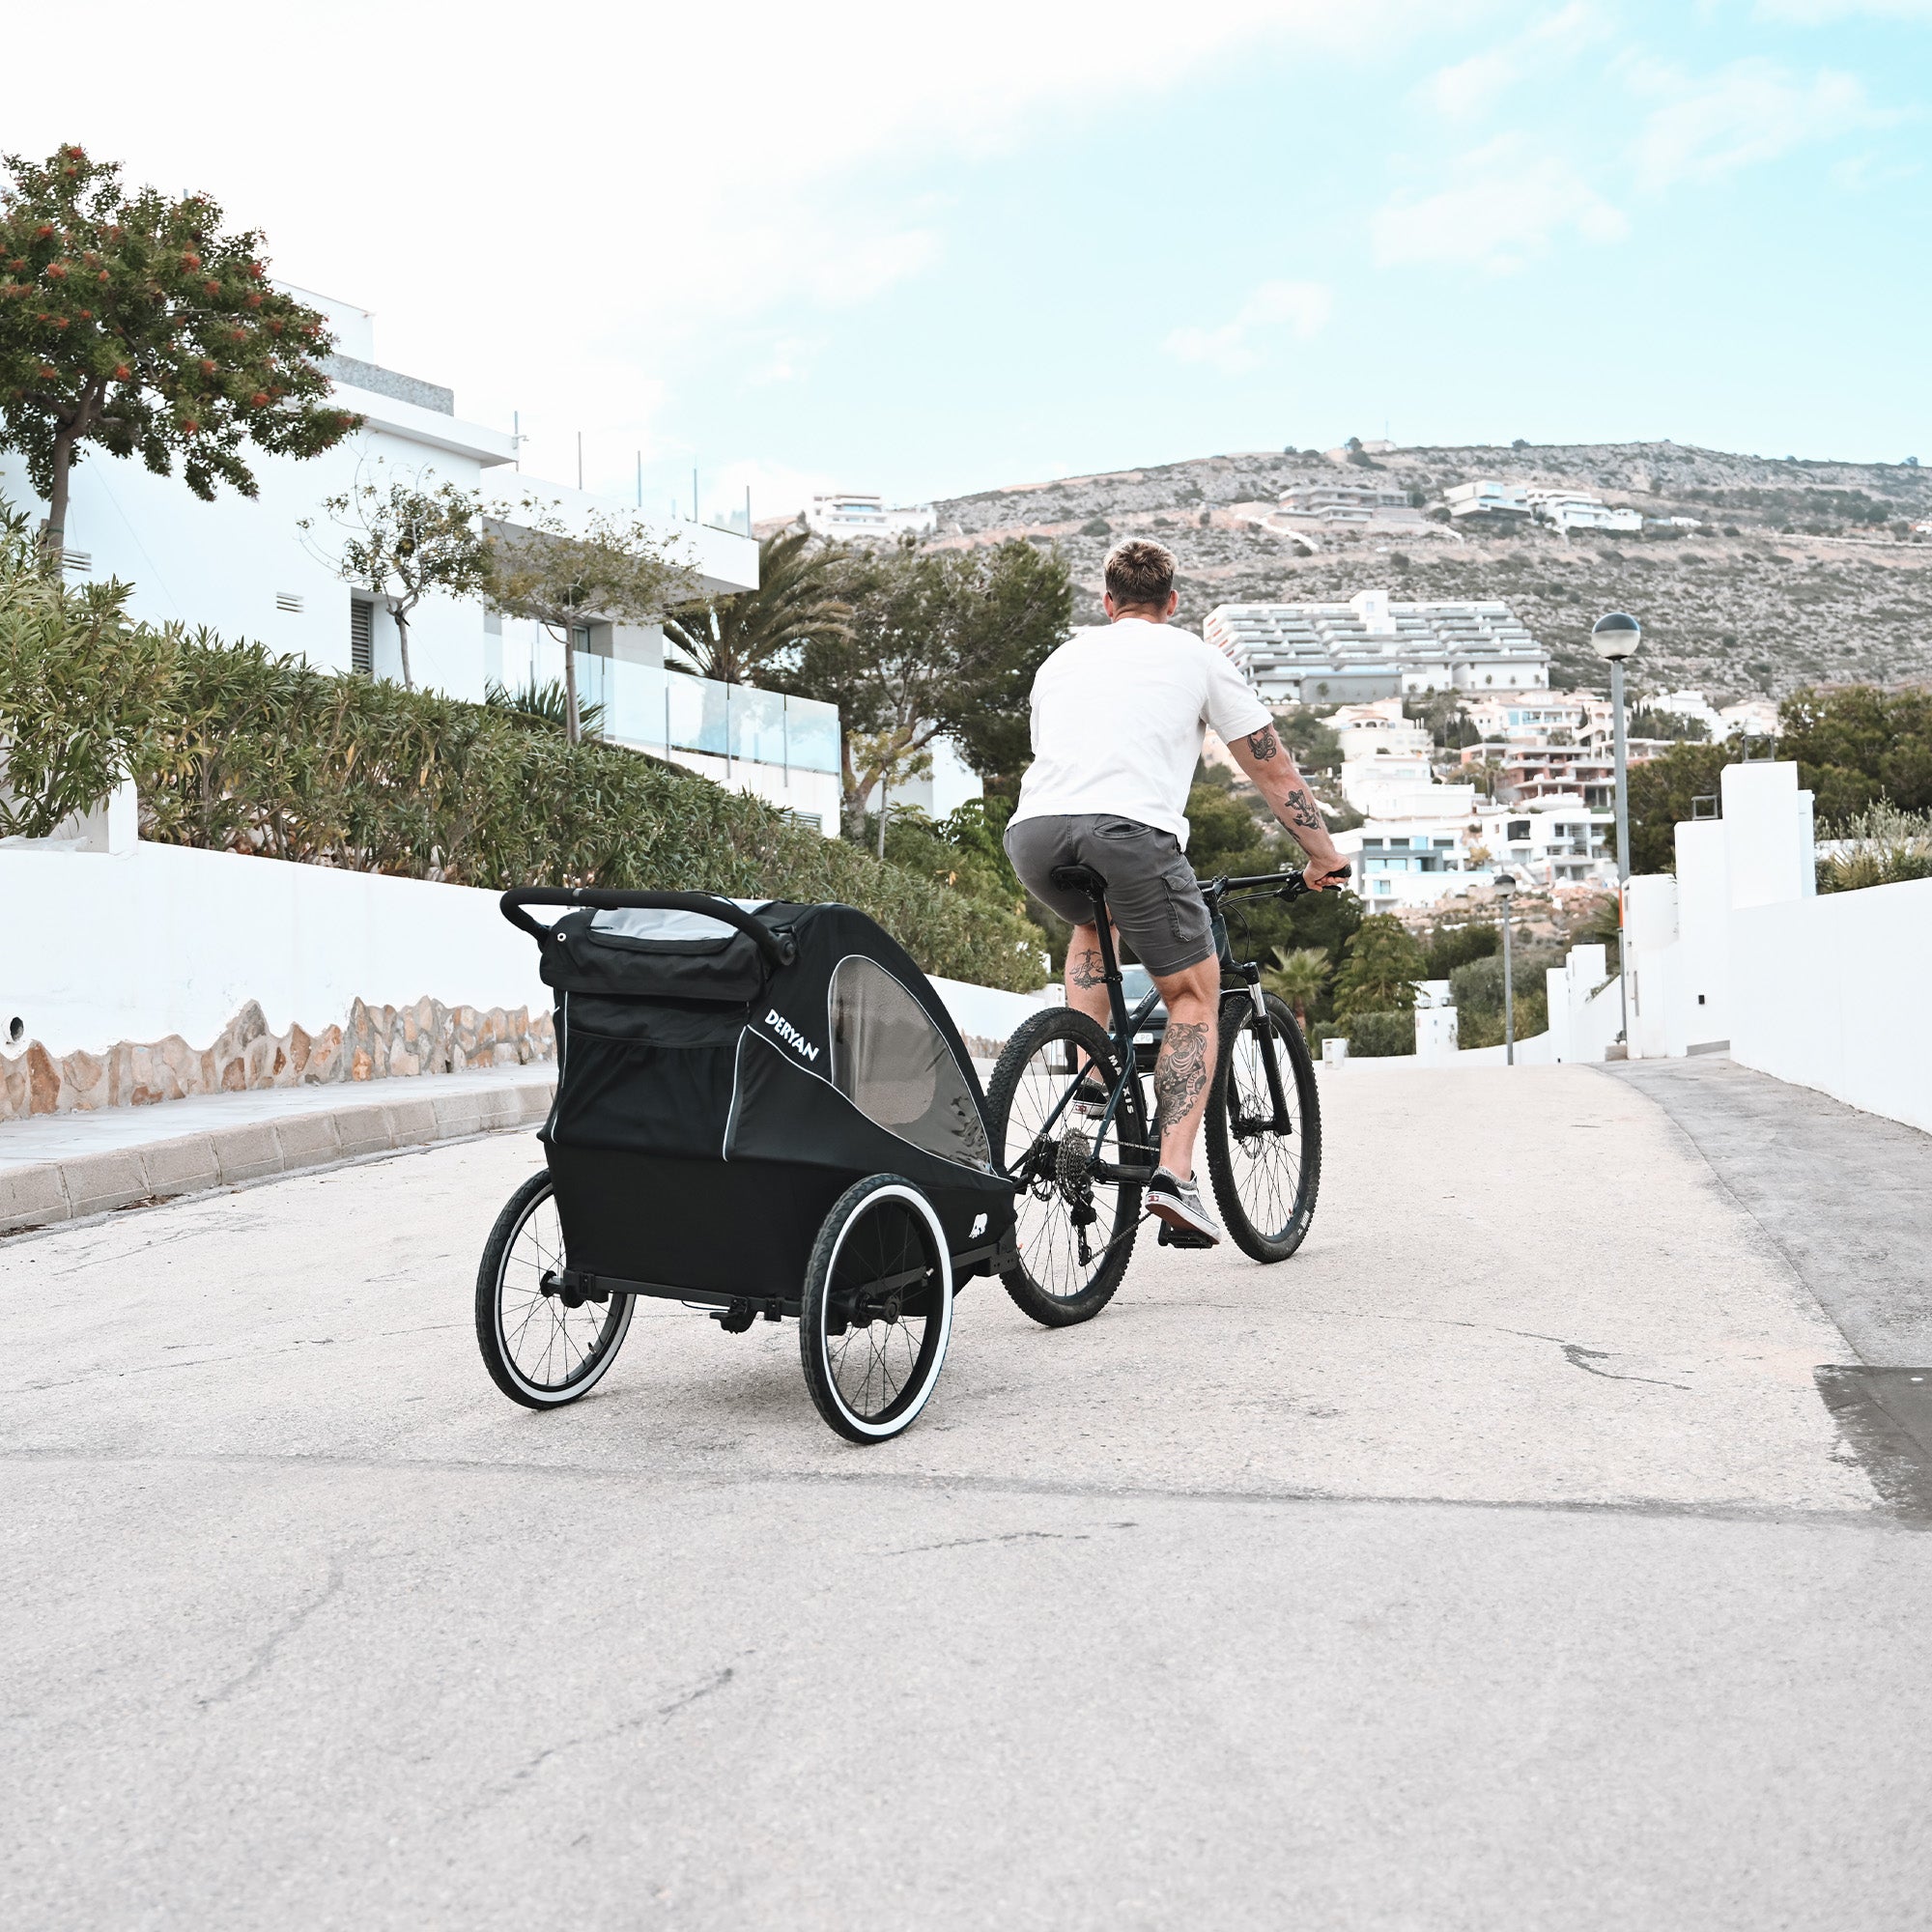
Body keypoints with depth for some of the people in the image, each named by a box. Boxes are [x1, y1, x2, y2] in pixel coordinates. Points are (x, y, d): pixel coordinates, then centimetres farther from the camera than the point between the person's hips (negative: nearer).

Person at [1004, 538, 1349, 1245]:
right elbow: (1274, 771, 25)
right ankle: (1174, 1172, -4)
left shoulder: (1062, 659, 31)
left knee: (1093, 922, 38)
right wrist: (1324, 857, 37)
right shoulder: (1195, 657, 21)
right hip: (1129, 829, -4)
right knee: (1195, 995, 12)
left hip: (1033, 832, 4)